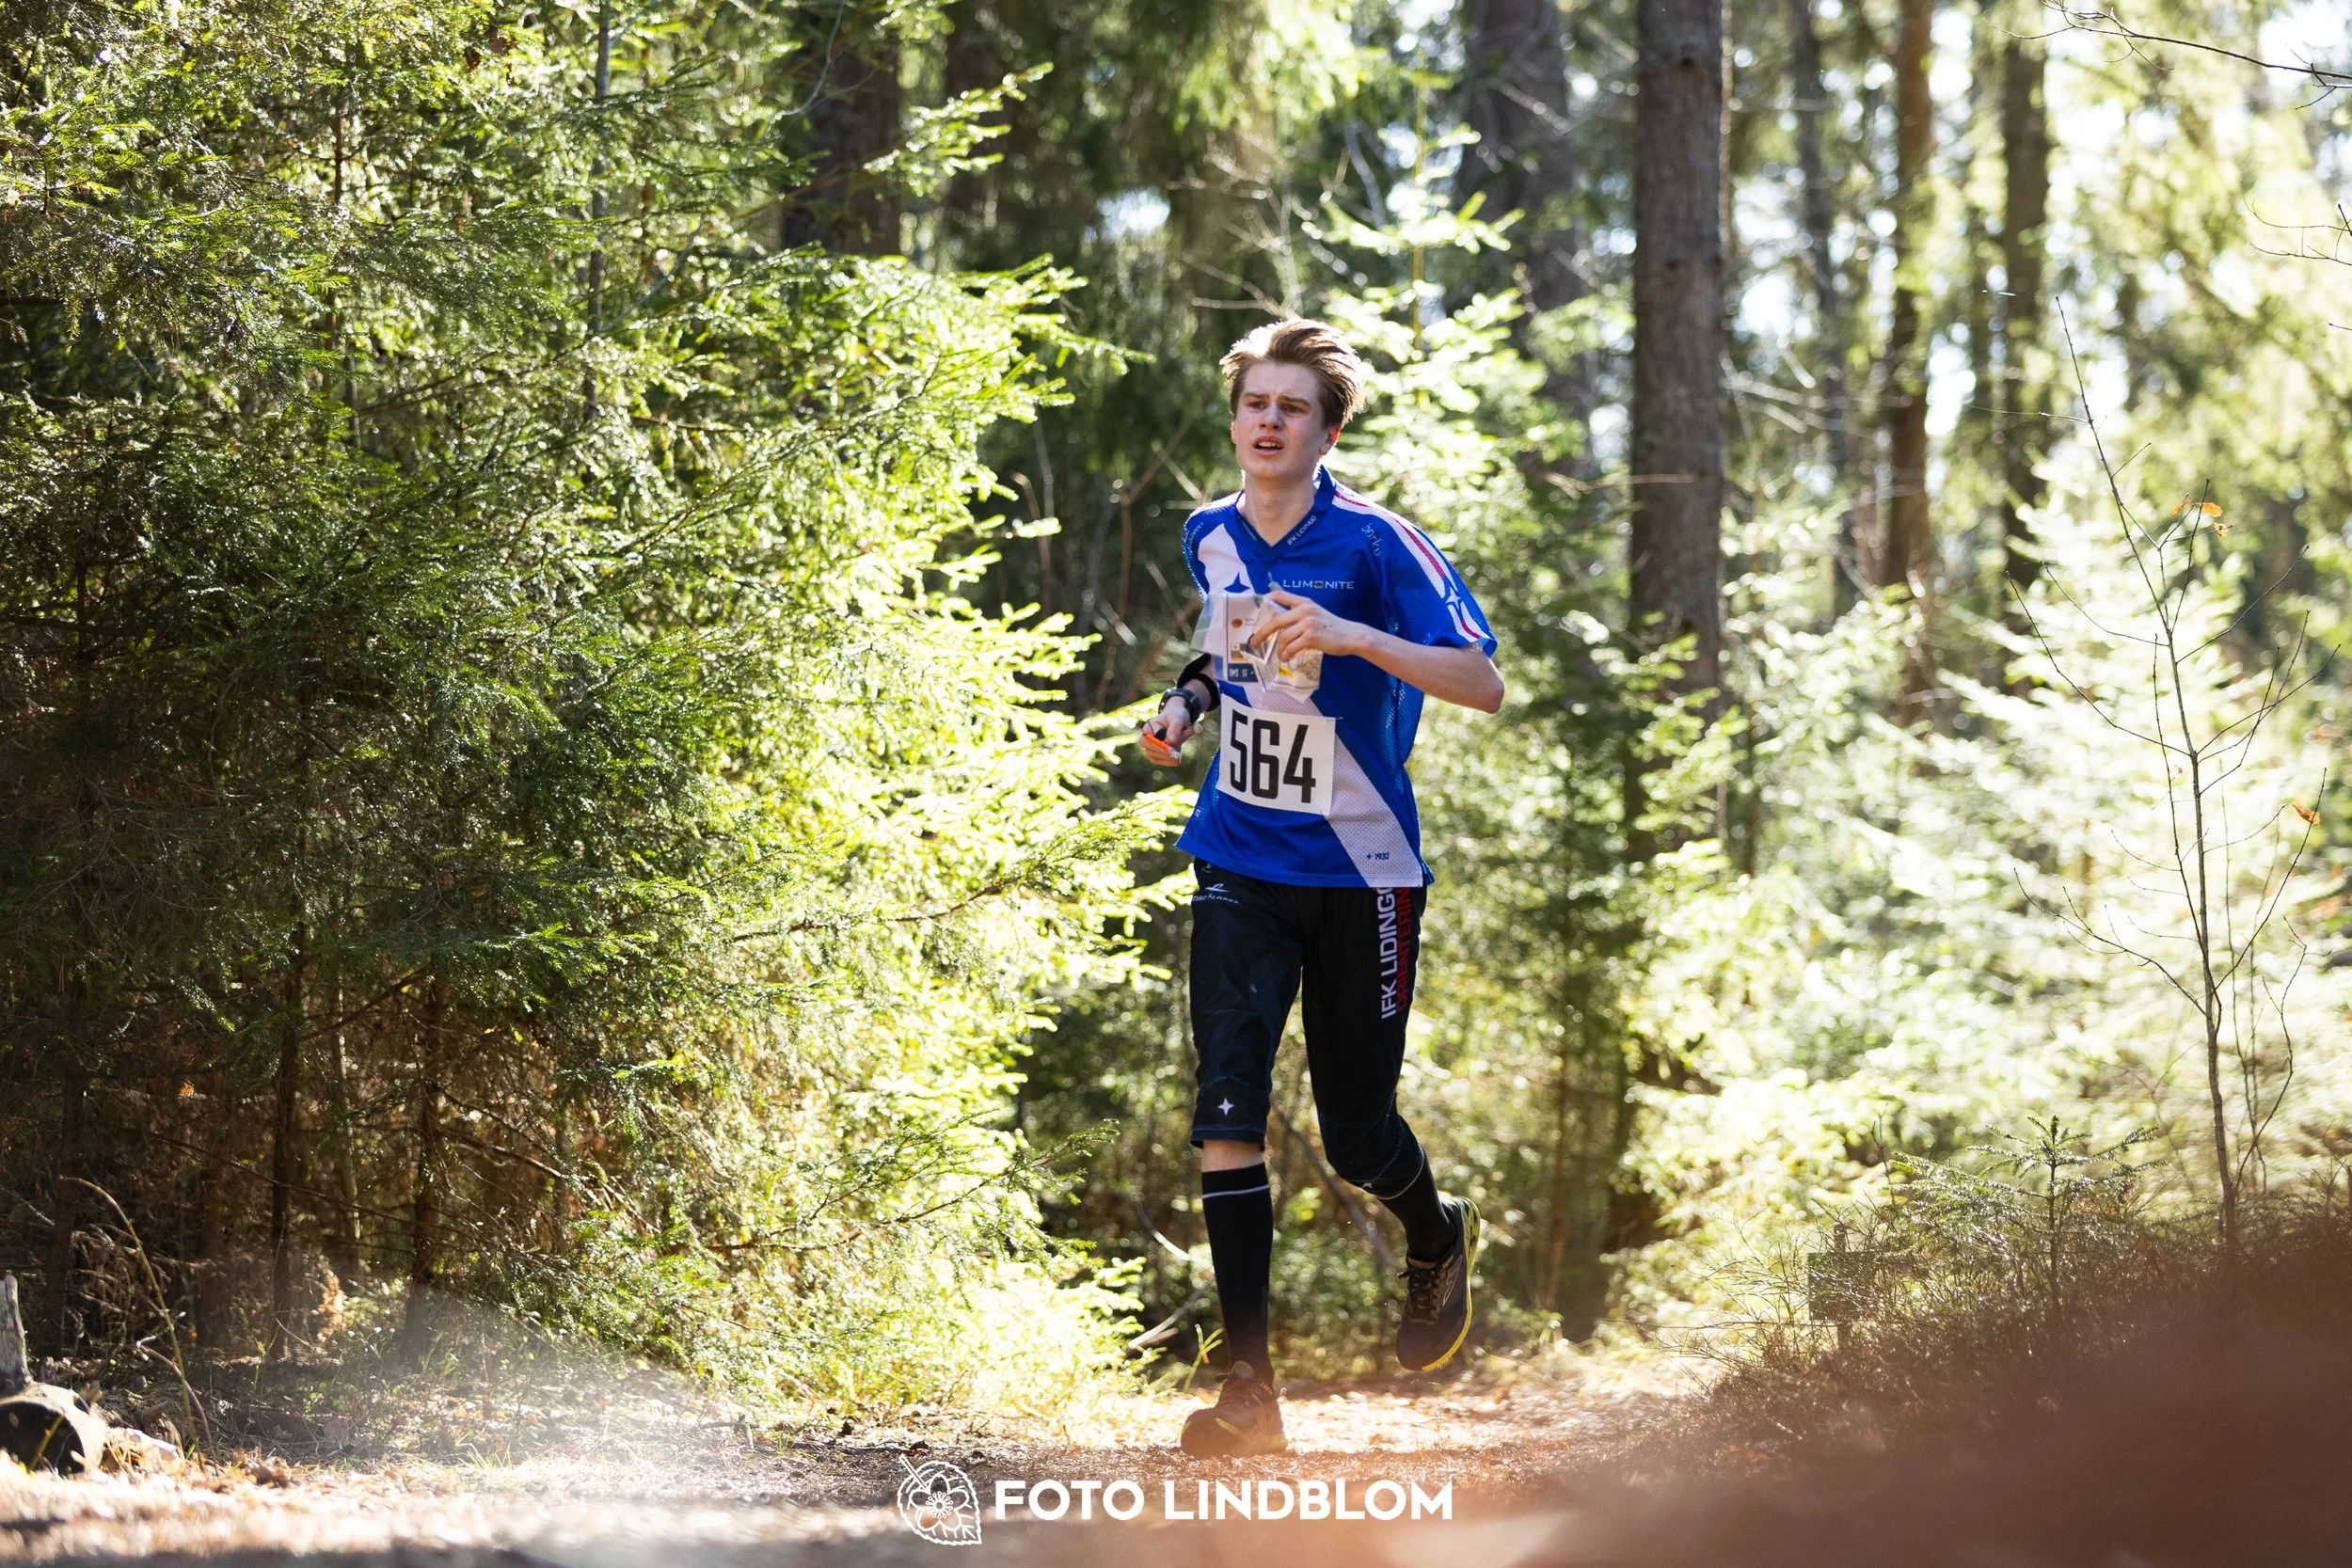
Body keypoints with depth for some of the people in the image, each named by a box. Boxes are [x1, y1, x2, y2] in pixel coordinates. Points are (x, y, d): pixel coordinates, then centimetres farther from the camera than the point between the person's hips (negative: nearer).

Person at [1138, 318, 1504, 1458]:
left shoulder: (1376, 543, -13)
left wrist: (1353, 637, -32)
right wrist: (1189, 700, 4)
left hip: (1360, 871, -3)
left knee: (1356, 1136, 5)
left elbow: (1483, 683, -19)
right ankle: (1250, 1391, -12)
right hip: (1239, 863, 3)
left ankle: (1438, 1240, 43)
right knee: (1227, 1109, -14)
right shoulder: (1208, 537, 4)